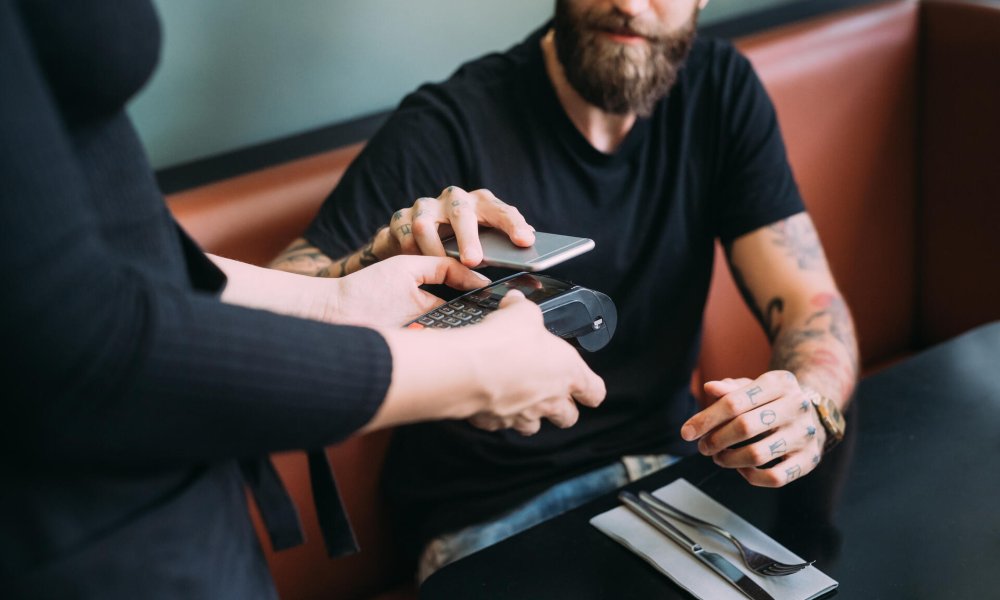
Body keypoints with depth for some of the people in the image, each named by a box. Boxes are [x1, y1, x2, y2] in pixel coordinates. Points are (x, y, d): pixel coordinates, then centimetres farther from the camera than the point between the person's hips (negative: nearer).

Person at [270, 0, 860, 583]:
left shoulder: (722, 90, -1)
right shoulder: (450, 126, -15)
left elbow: (813, 305, -3)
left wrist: (810, 403, -26)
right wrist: (382, 255, -39)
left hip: (667, 470, 4)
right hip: (490, 517, -3)